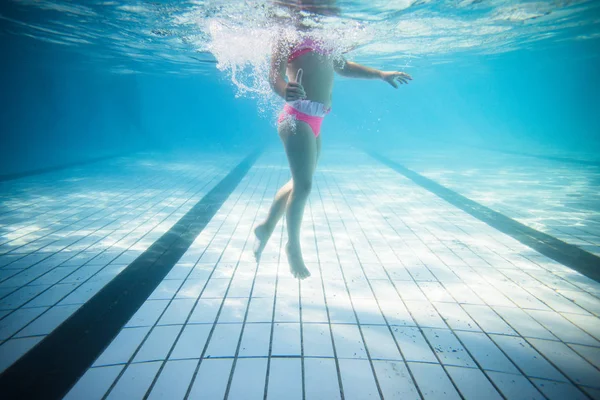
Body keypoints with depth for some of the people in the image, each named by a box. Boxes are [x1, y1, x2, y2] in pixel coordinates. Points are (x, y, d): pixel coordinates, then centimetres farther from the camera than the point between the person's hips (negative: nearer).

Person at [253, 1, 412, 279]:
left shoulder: (321, 41, 20)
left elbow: (342, 66, 34)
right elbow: (275, 73, -14)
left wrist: (380, 74, 30)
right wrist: (284, 90, -37)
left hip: (314, 122, 8)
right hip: (297, 118, -8)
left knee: (301, 183, 14)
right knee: (303, 184, -7)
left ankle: (266, 227, 32)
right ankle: (293, 245, 12)